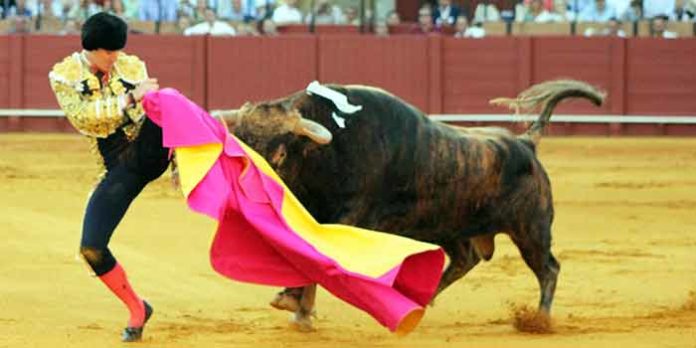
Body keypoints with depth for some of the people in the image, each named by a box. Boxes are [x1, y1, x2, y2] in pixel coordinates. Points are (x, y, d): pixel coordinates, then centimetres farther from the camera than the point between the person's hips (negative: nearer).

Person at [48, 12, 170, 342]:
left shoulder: (132, 67, 6)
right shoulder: (64, 75, 0)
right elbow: (81, 117, -16)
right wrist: (128, 99, -25)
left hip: (149, 151, -1)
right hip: (120, 169, 1)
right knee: (92, 249, -6)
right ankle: (137, 310, 14)